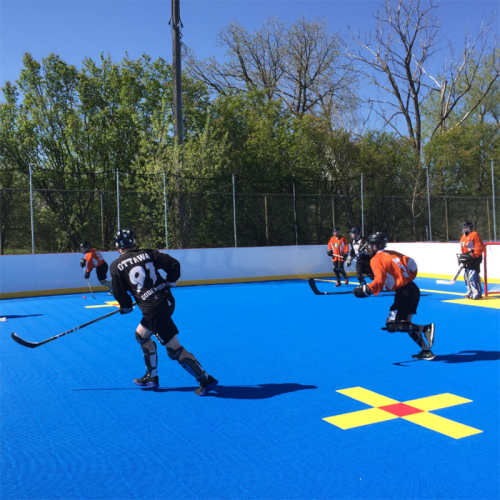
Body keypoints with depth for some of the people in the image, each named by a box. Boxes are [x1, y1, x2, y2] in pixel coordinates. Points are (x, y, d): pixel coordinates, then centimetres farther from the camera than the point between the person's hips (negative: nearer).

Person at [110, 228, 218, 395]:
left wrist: (126, 307, 19)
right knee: (141, 334, 26)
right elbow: (174, 264, 1)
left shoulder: (116, 265, -1)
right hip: (167, 301, 7)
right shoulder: (148, 254, 8)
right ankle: (151, 377, 33)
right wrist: (169, 283, 15)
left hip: (154, 309, -7)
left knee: (174, 349, -2)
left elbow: (120, 293, 0)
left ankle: (206, 380, -5)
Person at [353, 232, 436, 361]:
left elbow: (379, 282, -20)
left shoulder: (376, 259, -9)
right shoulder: (392, 253, 15)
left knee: (392, 324, -5)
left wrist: (366, 290, -14)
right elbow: (411, 264, 15)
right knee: (406, 324, 16)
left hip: (404, 293, -9)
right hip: (413, 289, 9)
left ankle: (426, 328, -14)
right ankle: (426, 351, 13)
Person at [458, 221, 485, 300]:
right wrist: (461, 257, 12)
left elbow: (480, 247, -16)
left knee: (473, 276, -15)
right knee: (466, 275, 12)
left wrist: (473, 256, -20)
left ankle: (477, 293, -12)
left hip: (475, 259, -9)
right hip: (466, 260, 9)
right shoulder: (463, 237, 17)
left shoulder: (474, 235, -10)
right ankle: (470, 292, 23)